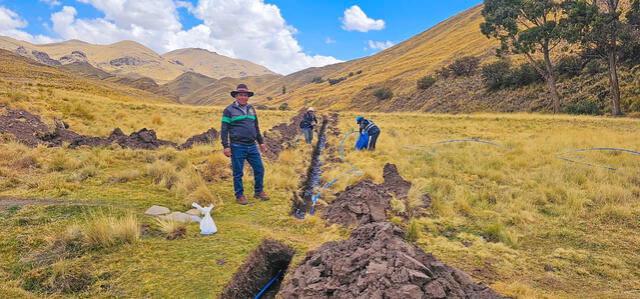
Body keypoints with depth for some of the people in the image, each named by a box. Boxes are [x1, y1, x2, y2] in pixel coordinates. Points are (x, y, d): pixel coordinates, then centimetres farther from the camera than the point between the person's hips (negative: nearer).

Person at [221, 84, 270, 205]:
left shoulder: (251, 109, 14)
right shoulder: (229, 110, -2)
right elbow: (224, 130, -4)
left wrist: (261, 142, 22)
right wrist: (226, 146, -11)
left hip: (252, 146, 5)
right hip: (237, 147, -5)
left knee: (259, 169, 8)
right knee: (238, 173, 3)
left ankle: (259, 191, 25)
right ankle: (239, 196, 17)